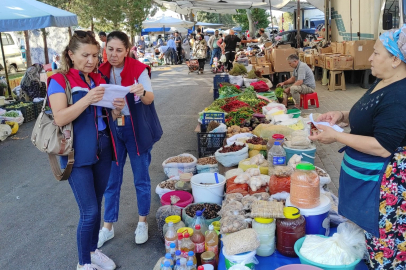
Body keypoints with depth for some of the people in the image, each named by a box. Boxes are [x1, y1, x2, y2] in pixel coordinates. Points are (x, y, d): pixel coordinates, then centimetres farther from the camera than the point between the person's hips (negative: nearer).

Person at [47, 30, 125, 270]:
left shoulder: (99, 80, 10)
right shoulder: (59, 81, -8)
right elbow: (60, 118, -20)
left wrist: (117, 109, -6)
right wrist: (87, 98, -30)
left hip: (103, 150, 6)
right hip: (79, 154, -5)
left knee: (96, 206, 16)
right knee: (89, 211, -2)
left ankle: (93, 250, 35)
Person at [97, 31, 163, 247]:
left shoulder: (138, 69, -10)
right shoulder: (102, 72, 1)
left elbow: (149, 99, -18)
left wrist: (142, 92, -40)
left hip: (137, 129, -3)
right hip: (112, 129, 3)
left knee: (141, 177, 9)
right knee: (111, 179, 11)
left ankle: (142, 222, 28)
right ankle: (108, 227, 25)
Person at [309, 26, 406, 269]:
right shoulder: (382, 83, 8)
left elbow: (383, 147, -27)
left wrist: (337, 136, -22)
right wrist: (342, 116, 4)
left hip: (380, 183, -10)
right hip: (365, 176, 10)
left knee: (380, 241, 4)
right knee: (363, 232, 22)